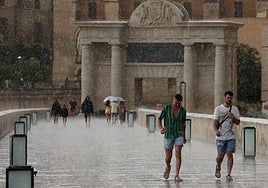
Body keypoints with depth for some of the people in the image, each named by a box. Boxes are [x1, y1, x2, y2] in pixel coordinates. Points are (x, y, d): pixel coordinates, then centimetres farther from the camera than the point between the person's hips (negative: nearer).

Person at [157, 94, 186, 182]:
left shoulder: (183, 110, -2)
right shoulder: (166, 108, -9)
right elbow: (159, 120, -6)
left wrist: (184, 136, 20)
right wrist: (161, 128, -28)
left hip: (179, 135, 0)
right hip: (168, 135, 0)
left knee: (178, 153, -18)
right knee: (168, 156, 6)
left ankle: (177, 175, -17)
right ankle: (168, 167, 42)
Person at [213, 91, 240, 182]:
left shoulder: (235, 109, 7)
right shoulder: (218, 109, 0)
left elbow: (238, 122, 7)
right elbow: (215, 122, -5)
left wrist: (233, 117, -14)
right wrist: (216, 130, -24)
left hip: (231, 137, 1)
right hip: (220, 137, -1)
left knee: (230, 154, -13)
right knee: (220, 156, 5)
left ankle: (228, 175, -9)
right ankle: (218, 167, 37)